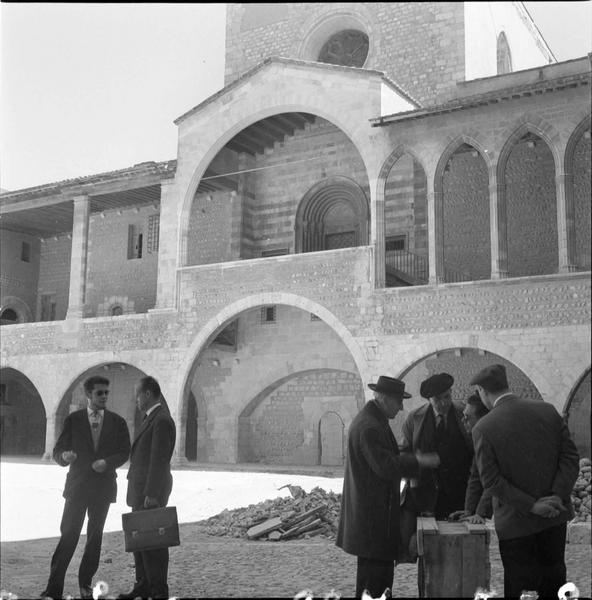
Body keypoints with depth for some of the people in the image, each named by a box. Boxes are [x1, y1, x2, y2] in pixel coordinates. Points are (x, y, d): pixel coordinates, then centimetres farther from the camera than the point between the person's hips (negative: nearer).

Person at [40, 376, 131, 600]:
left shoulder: (117, 422, 4)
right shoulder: (73, 420, 2)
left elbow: (124, 452, 2)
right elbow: (57, 450, 1)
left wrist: (107, 462, -16)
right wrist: (64, 456, -22)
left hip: (103, 486, 2)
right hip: (77, 485, -1)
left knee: (95, 536, 8)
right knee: (68, 533, -6)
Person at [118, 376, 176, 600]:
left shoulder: (162, 420, -16)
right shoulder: (152, 418, 16)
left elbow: (159, 460, -21)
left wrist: (152, 494, -22)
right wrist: (142, 492, 18)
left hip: (151, 490, -10)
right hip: (141, 489, 10)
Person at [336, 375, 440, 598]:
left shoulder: (373, 419, 13)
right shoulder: (370, 427, -21)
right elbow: (385, 467, -24)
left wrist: (411, 460, 12)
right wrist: (419, 462, -16)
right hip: (372, 510, -11)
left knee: (383, 562, 14)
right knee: (374, 563, -4)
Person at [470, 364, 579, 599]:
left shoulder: (483, 428, -14)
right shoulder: (548, 410, -3)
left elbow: (491, 480, -16)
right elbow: (571, 457, -4)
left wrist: (531, 506, -14)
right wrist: (558, 496, -10)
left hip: (516, 523, -4)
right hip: (555, 518, 4)